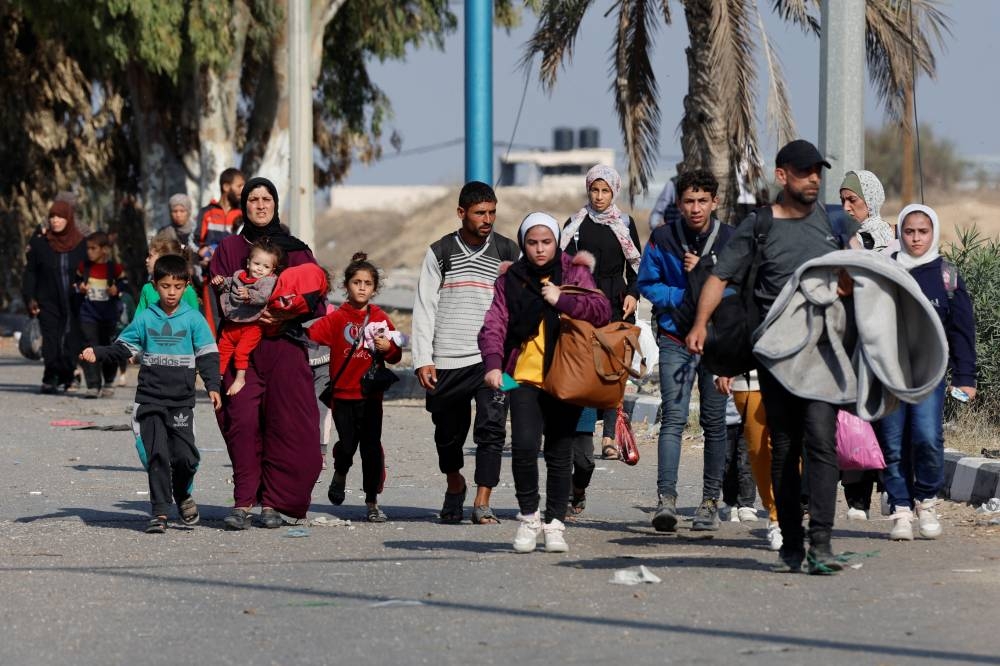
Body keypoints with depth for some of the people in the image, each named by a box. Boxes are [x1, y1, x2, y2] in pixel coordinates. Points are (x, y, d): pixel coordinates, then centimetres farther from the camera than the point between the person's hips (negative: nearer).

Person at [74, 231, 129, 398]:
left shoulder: (114, 268, -4)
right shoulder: (84, 267, 3)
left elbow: (124, 283, 6)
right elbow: (76, 282, 16)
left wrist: (117, 290, -13)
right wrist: (79, 287, -5)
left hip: (109, 314, -1)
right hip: (88, 313, 1)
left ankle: (109, 382, 30)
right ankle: (93, 386, -10)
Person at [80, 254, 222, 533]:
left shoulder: (193, 319, 3)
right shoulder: (145, 319, 7)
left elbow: (207, 355, 3)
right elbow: (123, 347, 12)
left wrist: (212, 386, -8)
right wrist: (97, 353, -4)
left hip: (181, 401, -1)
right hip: (150, 399, 1)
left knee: (185, 455, -7)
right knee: (156, 454, -7)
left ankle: (182, 495, 23)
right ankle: (160, 512, -1)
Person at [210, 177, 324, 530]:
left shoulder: (295, 250, 12)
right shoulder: (229, 248, 13)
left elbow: (317, 301, 6)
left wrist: (286, 314, -11)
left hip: (285, 350, 0)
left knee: (283, 426, -6)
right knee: (243, 422, -13)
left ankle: (272, 503, 0)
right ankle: (244, 502, -11)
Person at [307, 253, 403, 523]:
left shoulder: (380, 318, 7)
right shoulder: (337, 318, 1)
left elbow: (395, 356, 11)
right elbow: (311, 335, -13)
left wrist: (388, 348, -9)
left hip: (370, 395, 1)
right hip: (343, 394, -1)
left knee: (371, 447, -2)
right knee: (347, 444, -7)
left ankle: (372, 502, 9)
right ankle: (340, 474, 28)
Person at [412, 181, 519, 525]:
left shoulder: (507, 252, 7)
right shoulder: (440, 252, 6)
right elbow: (424, 308, 5)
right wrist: (423, 360, -4)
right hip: (447, 361, 1)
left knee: (491, 429, -13)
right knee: (448, 432, 10)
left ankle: (482, 503, -11)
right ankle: (454, 486, 36)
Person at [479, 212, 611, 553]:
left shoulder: (574, 273, 5)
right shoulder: (510, 280, 8)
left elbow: (601, 311, -7)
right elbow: (493, 326, 1)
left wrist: (561, 300, -17)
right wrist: (493, 363, -15)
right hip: (524, 377, 0)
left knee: (559, 454, 4)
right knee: (524, 445, -16)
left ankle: (555, 524, 18)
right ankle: (529, 516, 2)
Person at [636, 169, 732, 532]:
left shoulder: (730, 240, -1)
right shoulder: (663, 239, 0)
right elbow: (647, 284, 5)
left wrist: (702, 273, -16)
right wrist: (683, 297, -10)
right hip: (675, 341, -1)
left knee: (714, 422, 8)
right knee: (673, 418, -13)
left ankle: (710, 501, 17)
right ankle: (666, 498, -20)